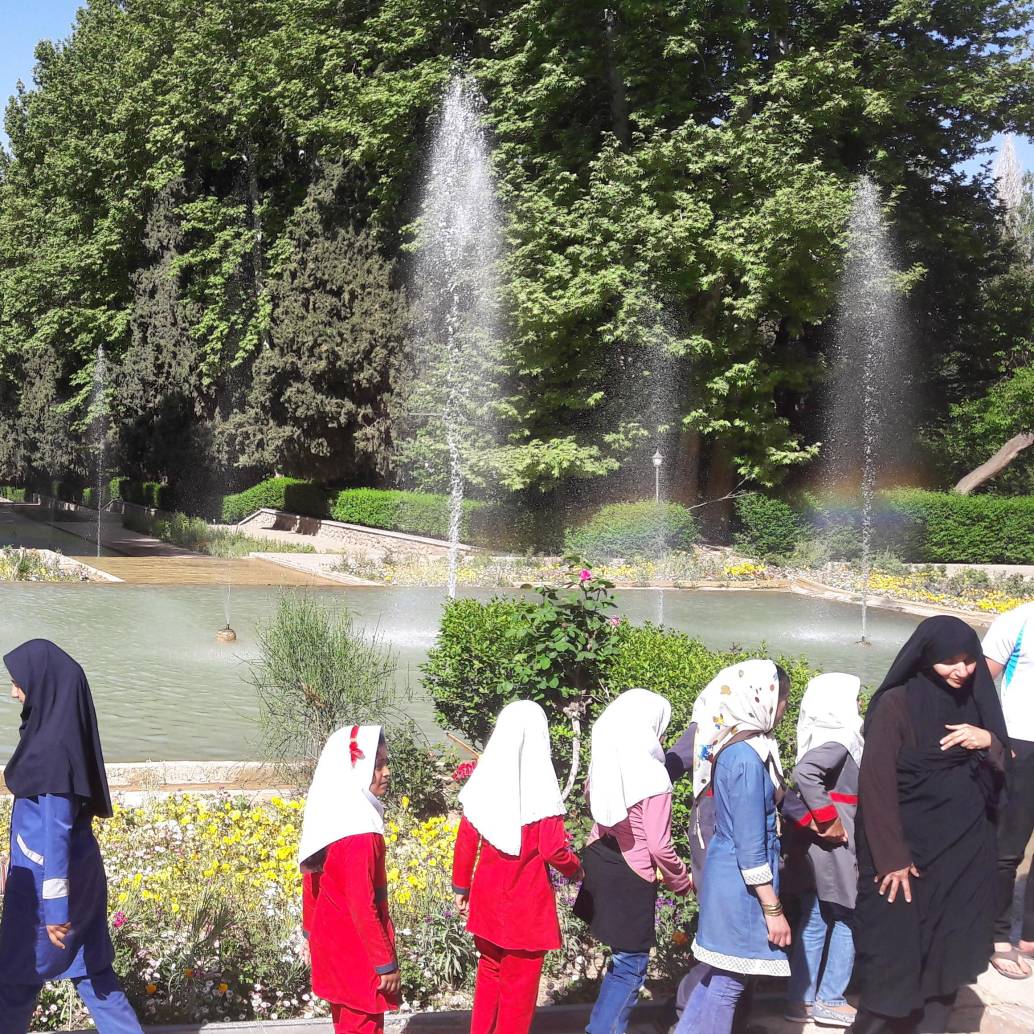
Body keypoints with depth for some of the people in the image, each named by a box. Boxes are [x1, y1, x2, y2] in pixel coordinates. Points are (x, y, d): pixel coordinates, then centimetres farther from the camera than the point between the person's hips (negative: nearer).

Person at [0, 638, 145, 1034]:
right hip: (79, 870, 9)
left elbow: (55, 827, -24)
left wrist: (55, 905, -22)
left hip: (47, 878, -9)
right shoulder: (60, 731, 5)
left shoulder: (53, 746, -23)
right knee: (89, 969, 14)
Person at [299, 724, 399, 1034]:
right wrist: (386, 963, -19)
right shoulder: (360, 831, -26)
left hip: (331, 940, 9)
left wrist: (311, 929, 22)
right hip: (357, 950, -9)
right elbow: (362, 907, -26)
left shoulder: (328, 816, 1)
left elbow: (311, 880, 11)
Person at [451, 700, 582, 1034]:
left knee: (489, 974, 22)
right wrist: (575, 868, 2)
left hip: (487, 899, 5)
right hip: (527, 904, -5)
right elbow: (553, 850, -18)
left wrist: (461, 887, 14)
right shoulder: (540, 787, -18)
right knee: (519, 984, 10)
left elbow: (465, 841, 1)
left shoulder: (483, 782, -3)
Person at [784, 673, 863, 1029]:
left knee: (815, 922, 13)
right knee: (848, 919, 4)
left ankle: (801, 999, 19)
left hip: (819, 844, 9)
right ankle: (829, 1000, 11)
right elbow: (804, 772, -32)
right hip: (835, 844, -8)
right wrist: (828, 819, -24)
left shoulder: (829, 736, 9)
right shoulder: (838, 740, -17)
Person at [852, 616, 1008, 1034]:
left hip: (964, 852, 5)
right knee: (895, 954, -2)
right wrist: (892, 858, -17)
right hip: (908, 849, -5)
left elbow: (1001, 774, 10)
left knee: (946, 953, 8)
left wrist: (989, 742, -11)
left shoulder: (975, 702, 6)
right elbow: (877, 784, -14)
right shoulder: (896, 705, -11)